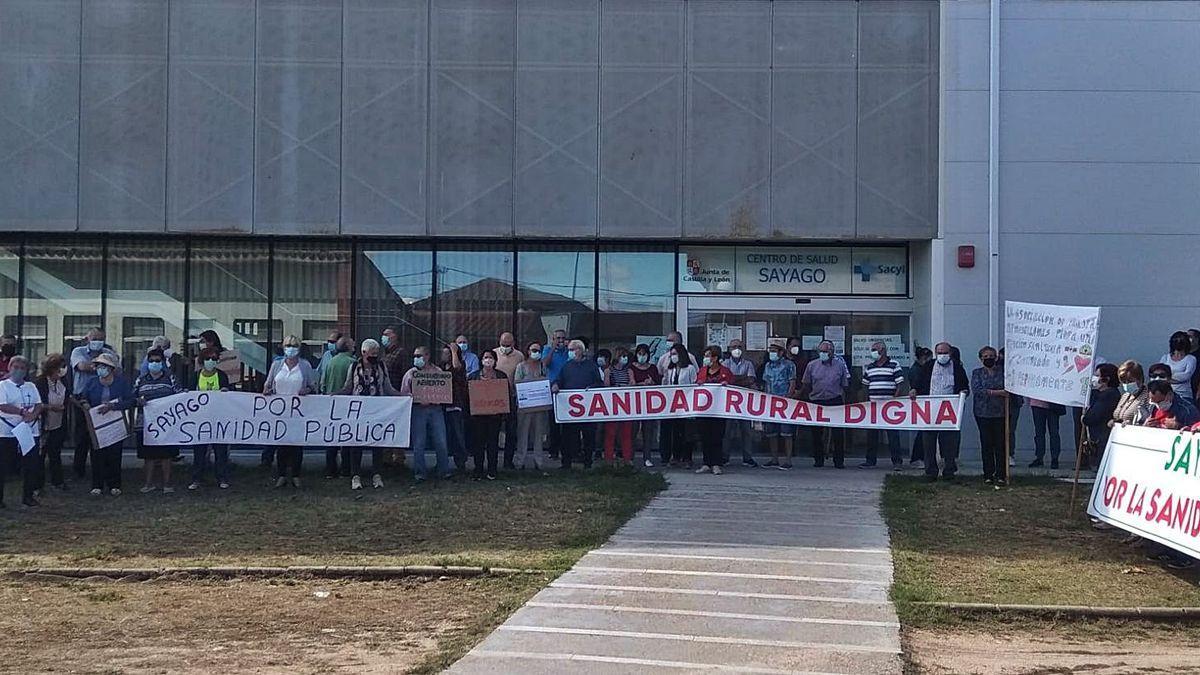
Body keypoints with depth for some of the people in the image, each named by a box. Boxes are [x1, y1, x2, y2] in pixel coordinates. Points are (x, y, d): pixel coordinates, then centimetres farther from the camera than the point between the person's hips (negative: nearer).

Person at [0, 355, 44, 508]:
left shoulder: (31, 386, 13)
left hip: (30, 430, 4)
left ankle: (28, 495, 15)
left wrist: (33, 414, -15)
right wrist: (23, 412, -19)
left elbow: (39, 405, 6)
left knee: (31, 464, 4)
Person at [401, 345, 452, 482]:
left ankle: (444, 471, 9)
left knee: (441, 442, -1)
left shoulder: (437, 371, 12)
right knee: (418, 444, -1)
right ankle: (419, 473, 7)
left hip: (436, 409, 1)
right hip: (418, 409, -1)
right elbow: (403, 394, 6)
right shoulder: (410, 373, 10)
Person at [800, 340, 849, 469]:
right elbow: (805, 386, 11)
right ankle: (818, 459, 15)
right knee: (817, 433, 5)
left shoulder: (840, 365, 4)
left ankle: (839, 461, 4)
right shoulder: (811, 365, 5)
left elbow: (844, 386, 8)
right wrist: (803, 400, 7)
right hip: (816, 402, 1)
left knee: (838, 434, -3)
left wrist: (843, 404, 3)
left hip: (835, 401, -1)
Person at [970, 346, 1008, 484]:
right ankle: (988, 475, 7)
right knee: (986, 444, 1)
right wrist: (995, 392, -15)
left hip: (1000, 412, 0)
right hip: (983, 413, 0)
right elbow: (976, 390, -6)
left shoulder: (1002, 371, 8)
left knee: (1000, 444, -3)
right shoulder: (977, 373, 8)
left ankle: (1001, 475, 1)